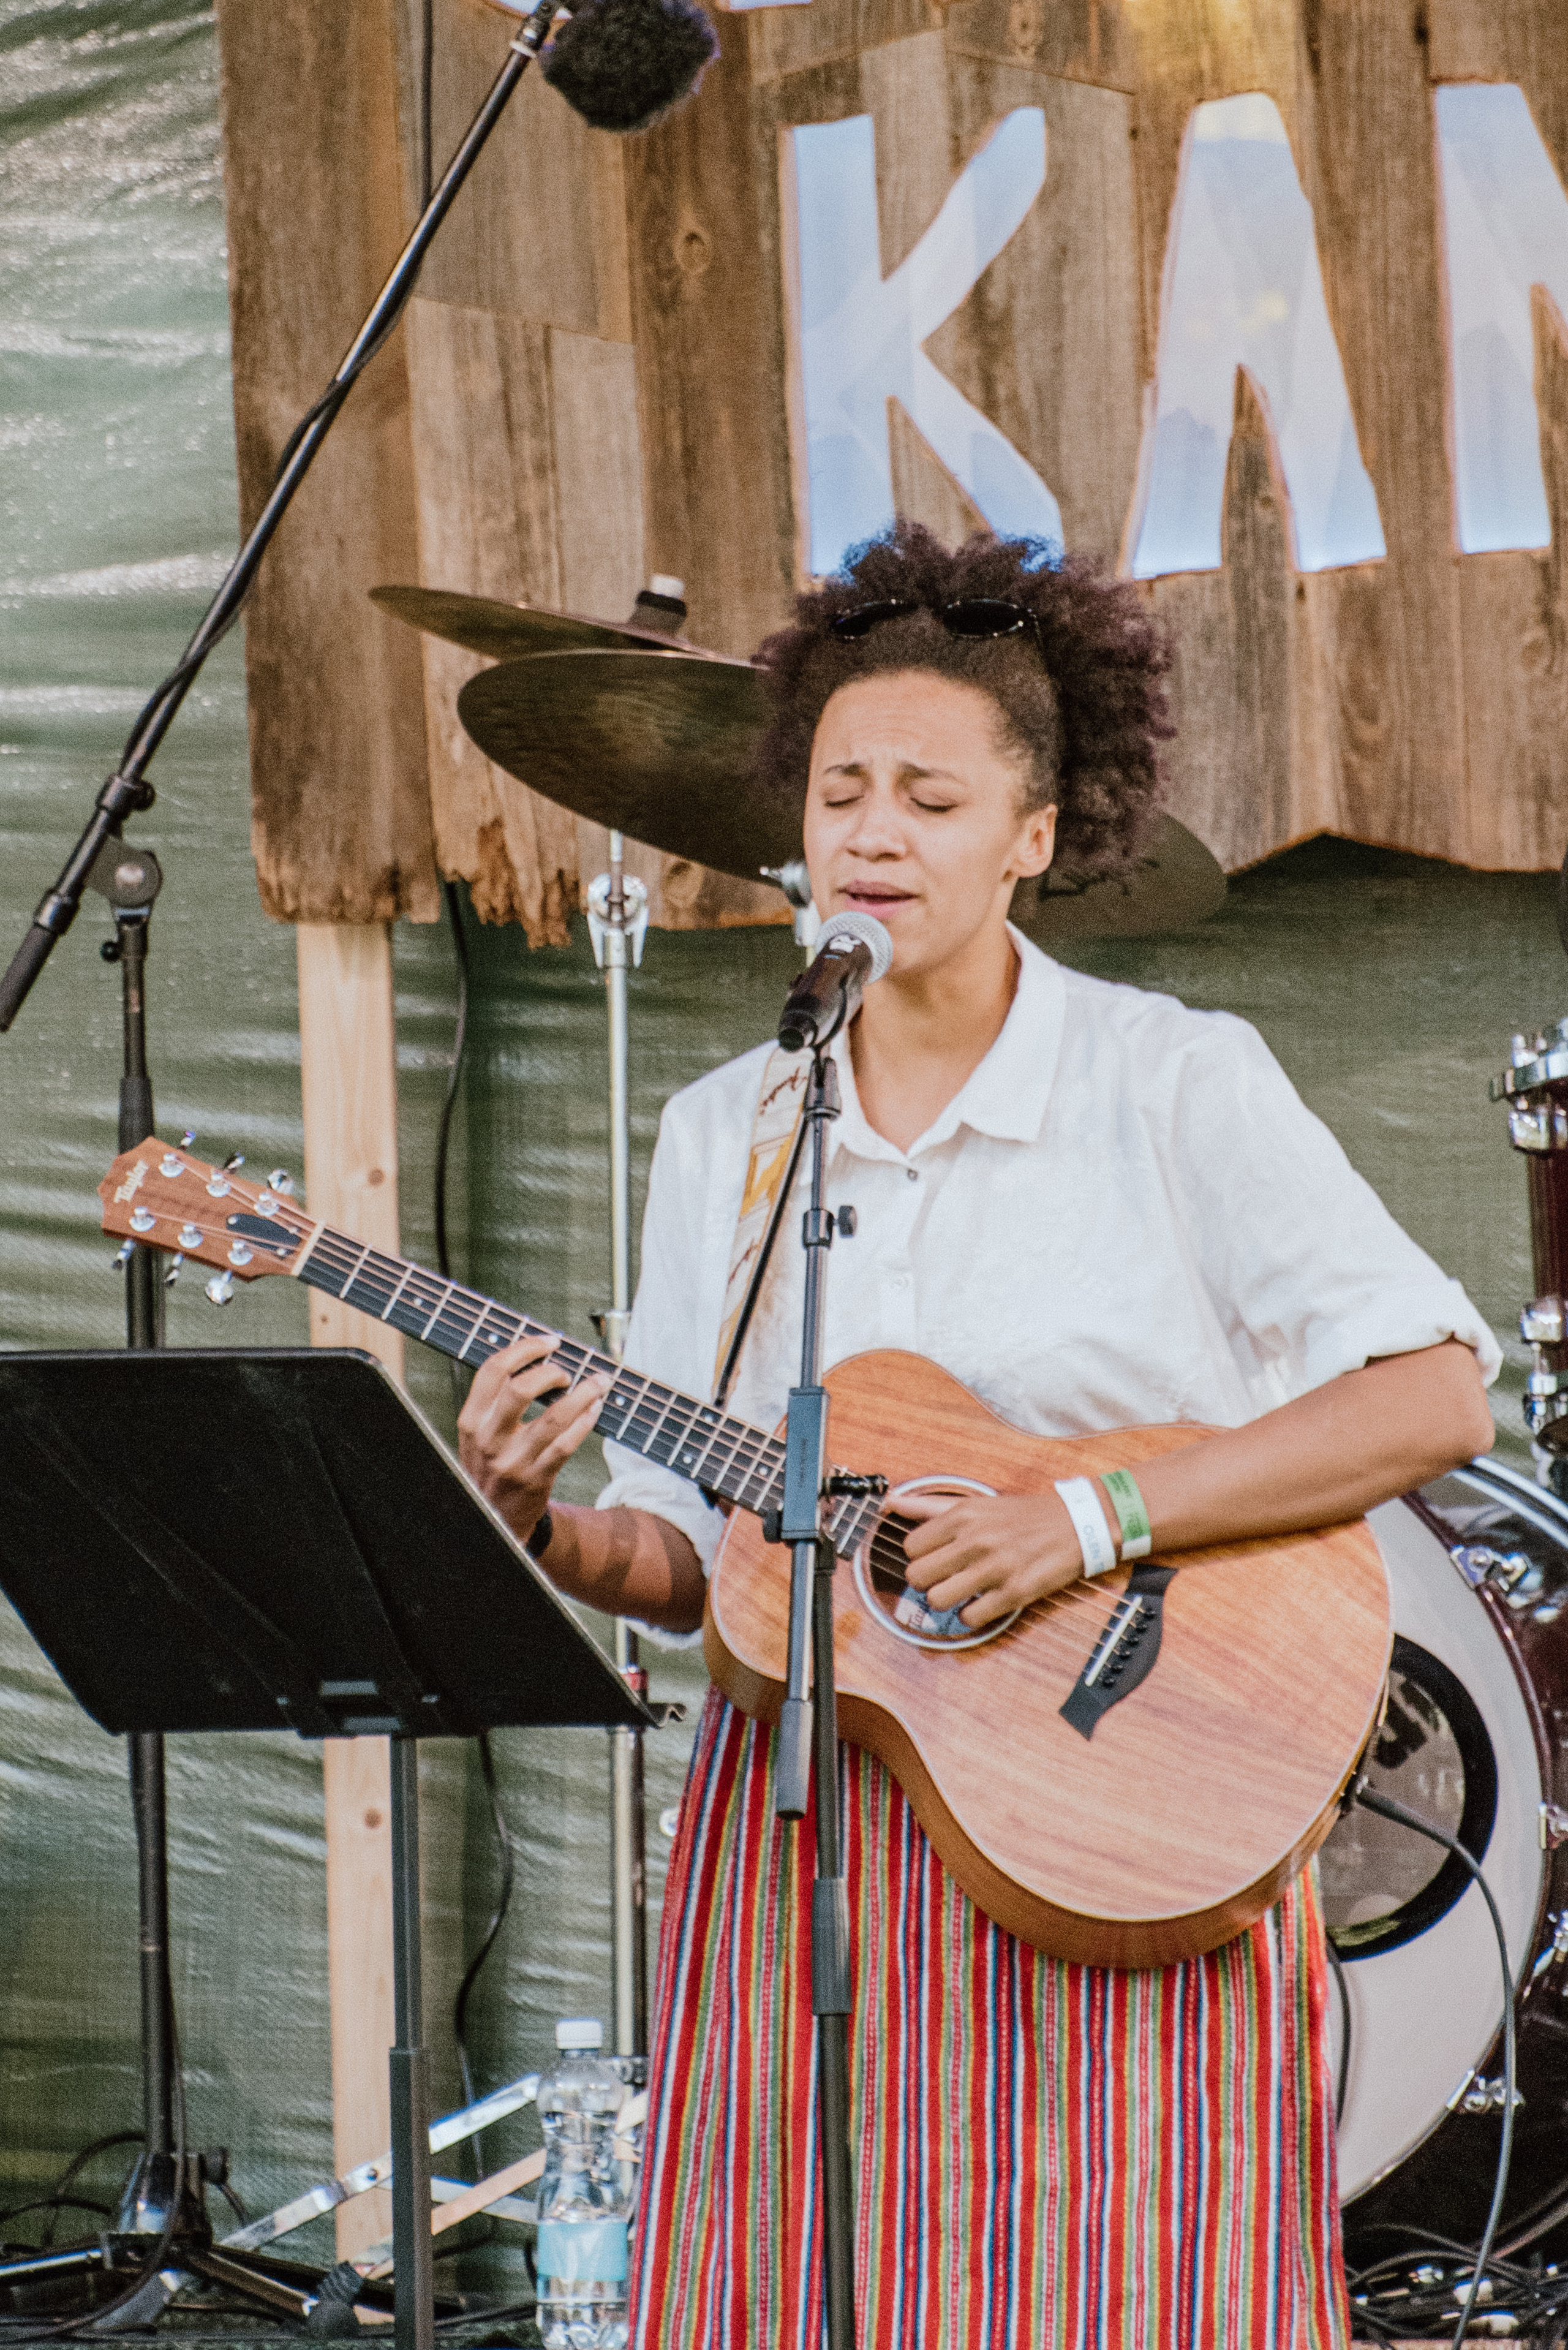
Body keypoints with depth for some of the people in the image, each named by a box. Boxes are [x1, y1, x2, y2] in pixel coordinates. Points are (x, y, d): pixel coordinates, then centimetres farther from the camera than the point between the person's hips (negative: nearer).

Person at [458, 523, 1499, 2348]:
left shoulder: (1176, 1082, -5)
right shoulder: (722, 1133, 8)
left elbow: (1434, 1396, -14)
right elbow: (691, 1554, 10)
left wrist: (1089, 1519, -21)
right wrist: (542, 1529, -12)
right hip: (804, 1848, 4)